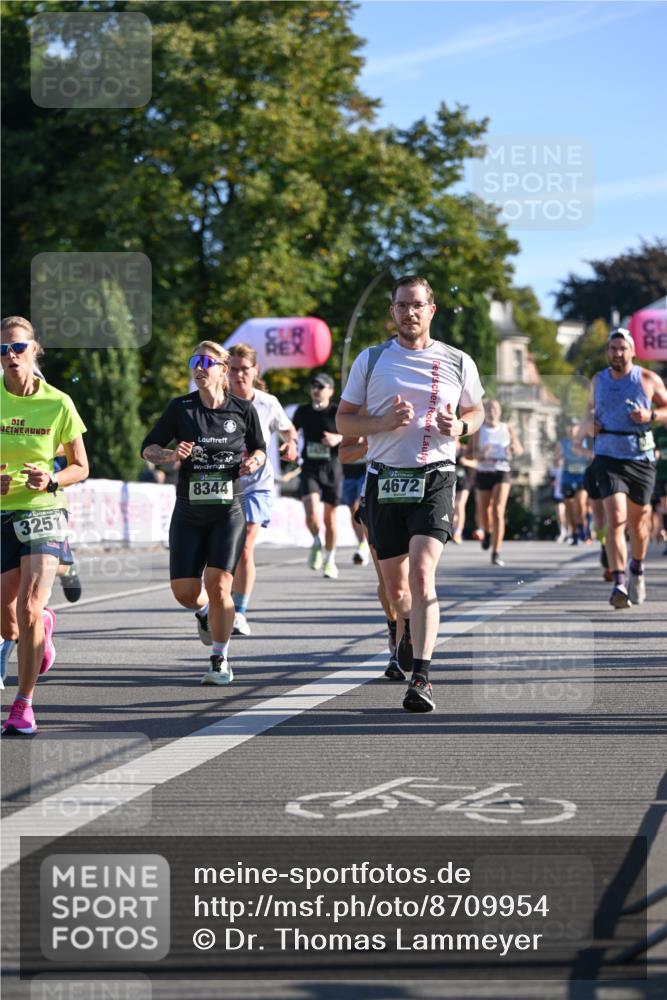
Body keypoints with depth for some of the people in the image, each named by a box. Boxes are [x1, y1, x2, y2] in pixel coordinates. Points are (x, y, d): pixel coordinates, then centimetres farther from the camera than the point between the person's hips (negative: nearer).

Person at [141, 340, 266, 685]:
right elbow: (148, 448, 4)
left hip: (228, 511, -2)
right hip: (188, 511, 2)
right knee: (183, 590, -2)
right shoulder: (181, 407, 0)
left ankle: (220, 661, 2)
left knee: (218, 585, -13)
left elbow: (259, 449, 16)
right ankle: (204, 612, 36)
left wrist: (253, 461, -7)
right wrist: (171, 455, -16)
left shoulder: (243, 410, 1)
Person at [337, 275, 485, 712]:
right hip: (385, 479, 2)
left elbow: (476, 411, 19)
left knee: (422, 573, -20)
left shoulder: (458, 362, 5)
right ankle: (410, 628, 46)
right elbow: (344, 419, 8)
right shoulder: (371, 360, 5)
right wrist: (383, 422, -12)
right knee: (394, 585, 10)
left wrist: (459, 426, -4)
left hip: (435, 478, -2)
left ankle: (421, 677, -24)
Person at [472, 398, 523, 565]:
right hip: (483, 472, 1)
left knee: (498, 511, -16)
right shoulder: (479, 430, 1)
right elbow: (472, 453, -5)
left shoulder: (507, 429, 4)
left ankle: (496, 553, -16)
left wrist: (514, 449, -14)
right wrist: (482, 453, -28)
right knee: (483, 513, 8)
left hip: (502, 472, -1)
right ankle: (488, 532, 46)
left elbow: (520, 450, 10)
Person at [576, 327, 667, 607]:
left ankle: (637, 569, 41)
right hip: (608, 458, 0)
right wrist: (585, 427, 6)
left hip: (641, 459, 0)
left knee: (638, 521, 13)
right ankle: (619, 584, -23)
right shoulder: (598, 381, 8)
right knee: (615, 519, -16)